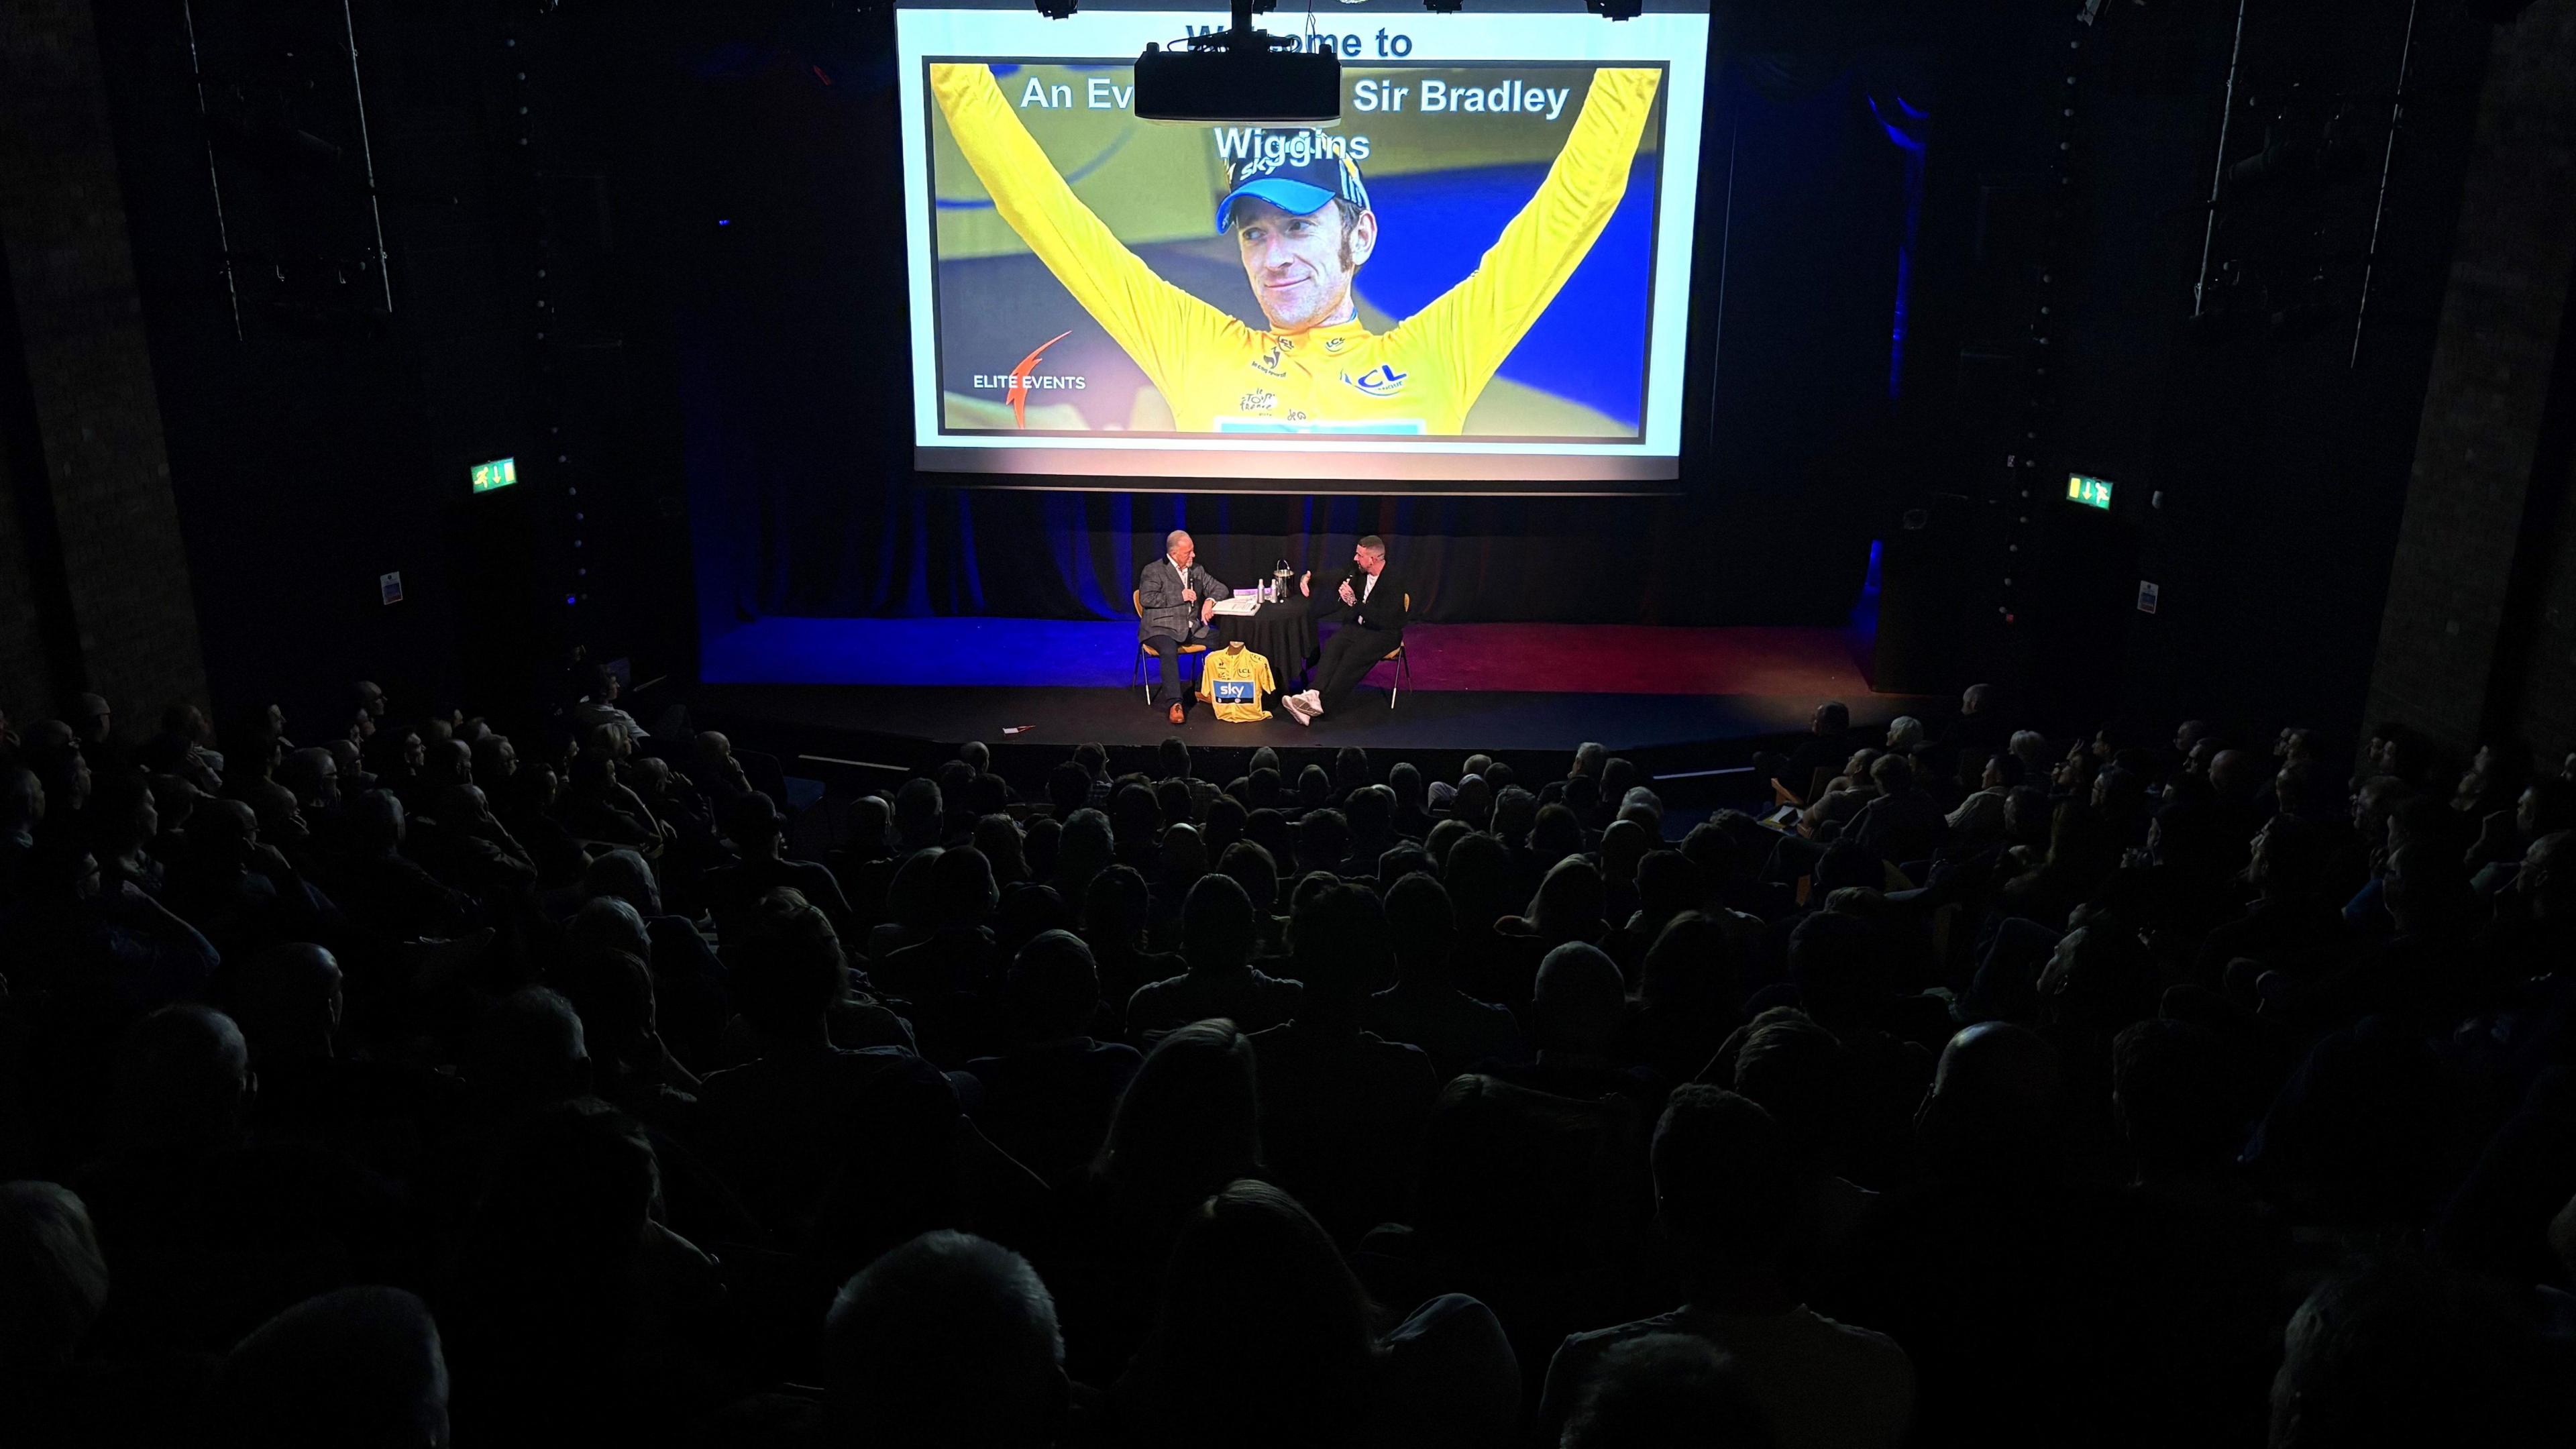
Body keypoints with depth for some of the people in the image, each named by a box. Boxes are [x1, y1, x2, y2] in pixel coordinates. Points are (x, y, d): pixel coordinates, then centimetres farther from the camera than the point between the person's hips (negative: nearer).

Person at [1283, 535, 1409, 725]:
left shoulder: (1395, 581, -16)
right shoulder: (1358, 574, 4)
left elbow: (1385, 620, -25)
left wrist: (1354, 603, -29)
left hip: (1384, 633, -6)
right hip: (1357, 627, 6)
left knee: (1354, 655, -31)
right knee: (1332, 645, -23)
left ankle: (1321, 703, -38)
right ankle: (1314, 694, -40)